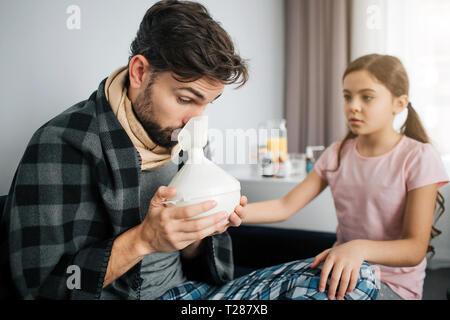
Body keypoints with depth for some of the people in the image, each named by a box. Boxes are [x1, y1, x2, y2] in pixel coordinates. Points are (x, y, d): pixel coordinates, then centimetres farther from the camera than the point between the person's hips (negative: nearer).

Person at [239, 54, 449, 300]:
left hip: (394, 284, -4)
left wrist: (359, 248, -36)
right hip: (343, 270, 4)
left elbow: (415, 249, -16)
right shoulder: (337, 154, 4)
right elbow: (285, 206, -3)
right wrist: (238, 212, -22)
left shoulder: (418, 157, -11)